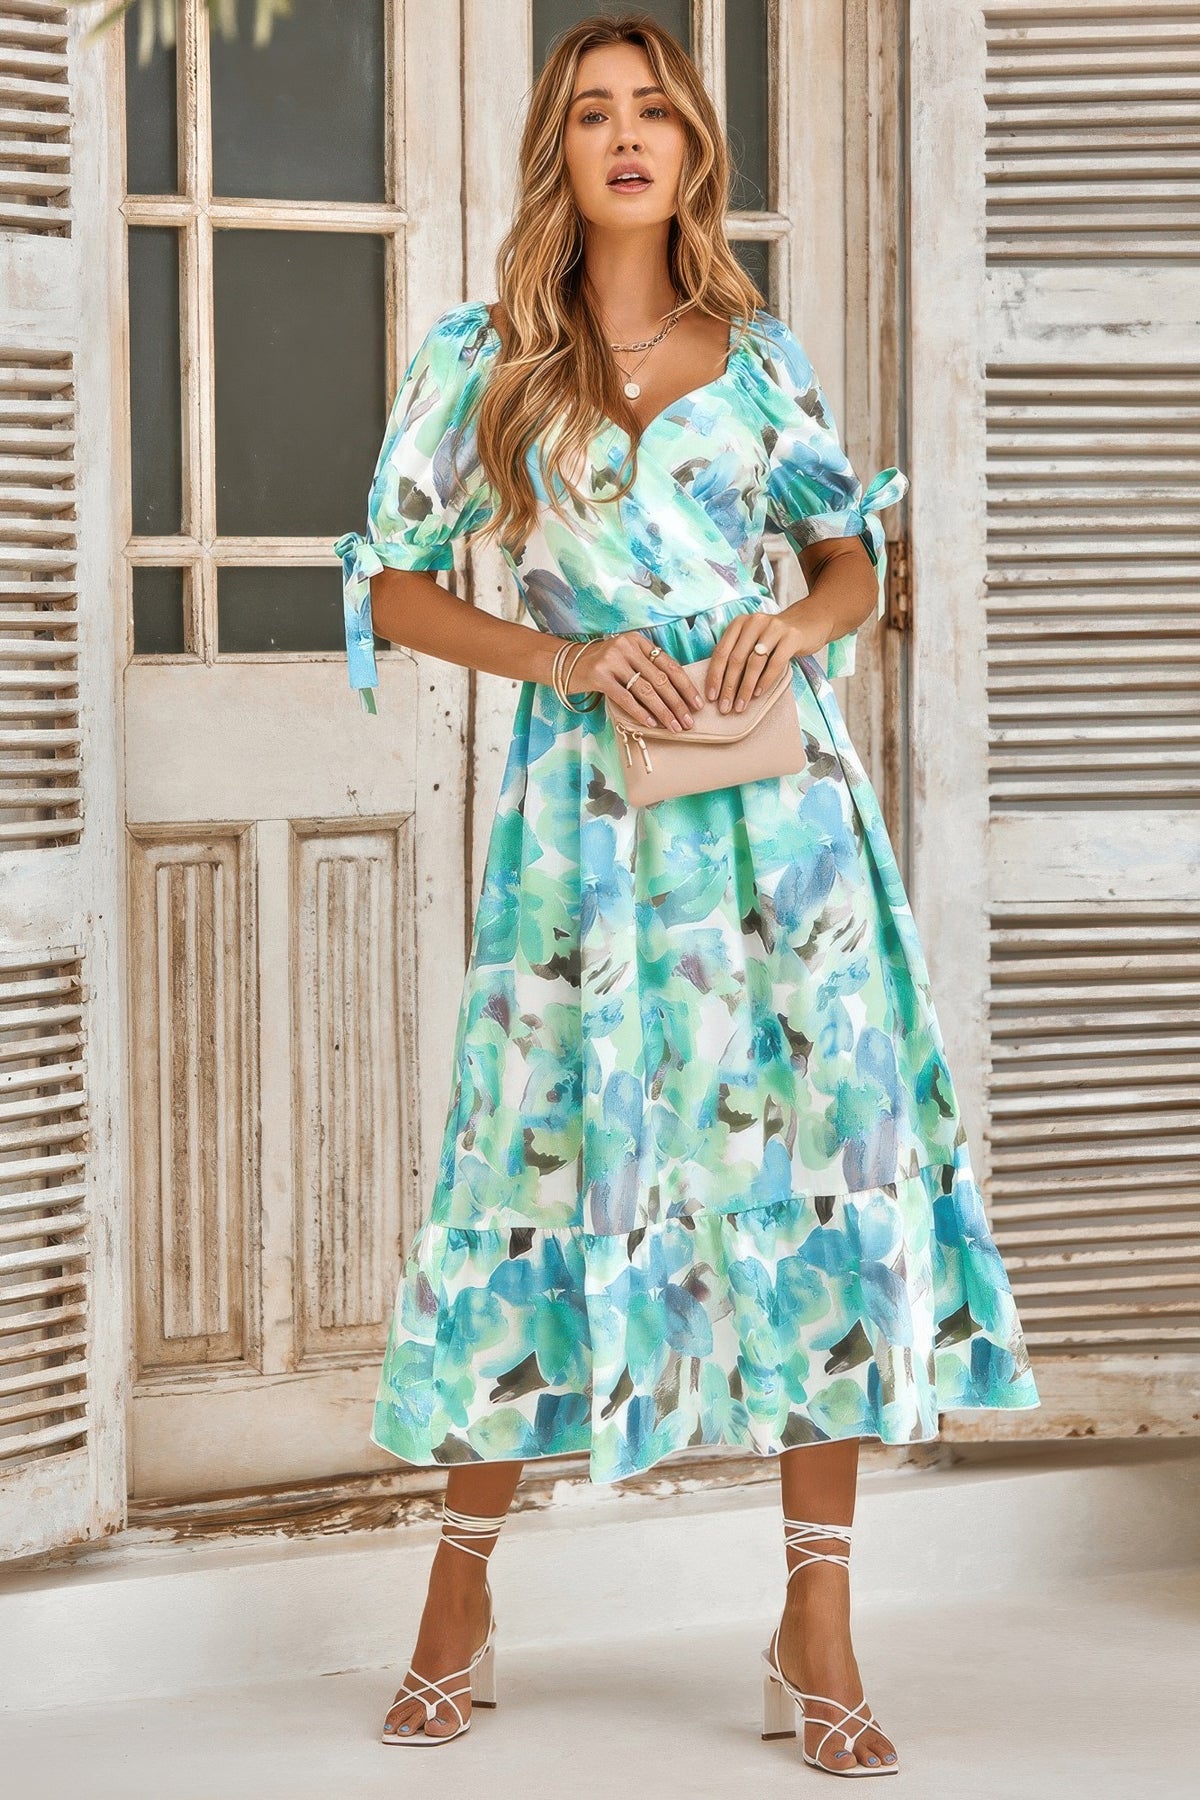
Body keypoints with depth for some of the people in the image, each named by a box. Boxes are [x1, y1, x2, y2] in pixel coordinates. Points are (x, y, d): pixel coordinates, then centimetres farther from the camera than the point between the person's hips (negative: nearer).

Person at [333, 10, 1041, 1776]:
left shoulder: (760, 352, 11)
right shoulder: (481, 358, 5)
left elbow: (857, 556, 16)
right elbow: (388, 583, 4)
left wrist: (803, 622, -6)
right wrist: (559, 656, -10)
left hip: (779, 802, 2)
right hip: (589, 800, -2)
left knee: (830, 1148, -5)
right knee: (548, 1151, -1)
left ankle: (818, 1626, -1)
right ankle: (462, 1589, 17)